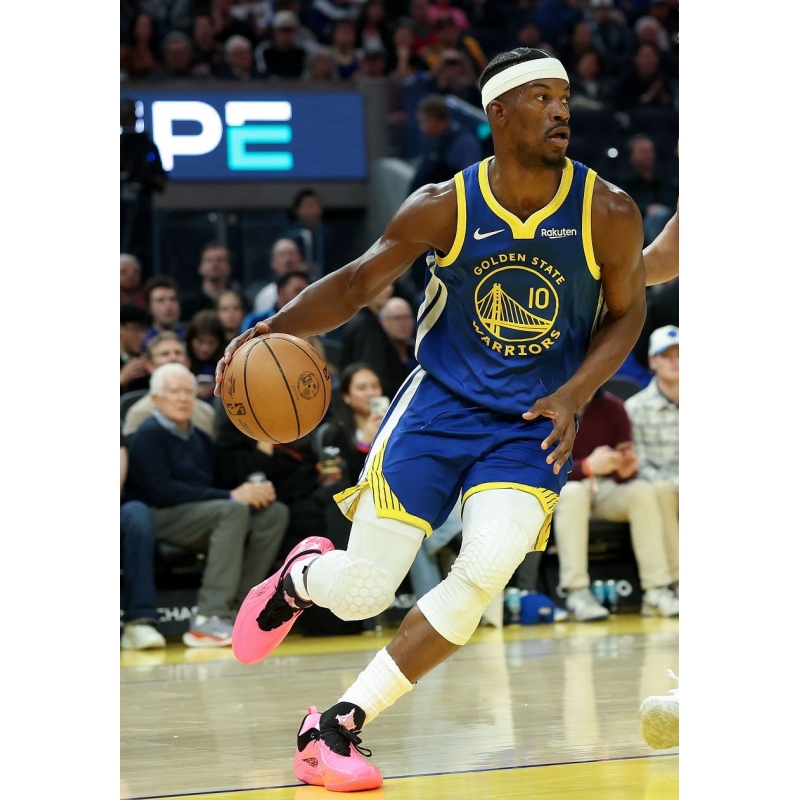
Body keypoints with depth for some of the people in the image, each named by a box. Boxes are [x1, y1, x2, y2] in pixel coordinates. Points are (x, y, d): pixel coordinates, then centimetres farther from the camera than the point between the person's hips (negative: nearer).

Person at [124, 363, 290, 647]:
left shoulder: (199, 439, 20)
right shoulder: (149, 435, -4)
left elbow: (217, 484, 12)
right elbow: (162, 490, -17)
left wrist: (253, 491, -12)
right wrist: (231, 496, -20)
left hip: (204, 514, 8)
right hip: (160, 519, -8)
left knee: (274, 513, -12)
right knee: (233, 510, -32)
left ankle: (233, 610, -20)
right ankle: (208, 620, -39)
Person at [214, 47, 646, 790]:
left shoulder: (607, 213, -10)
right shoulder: (445, 207, -10)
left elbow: (625, 313, 4)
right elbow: (357, 283, 0)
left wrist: (573, 395, -12)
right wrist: (272, 327, -17)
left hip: (532, 426, 0)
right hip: (440, 402, 0)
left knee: (483, 574, -24)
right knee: (361, 593, -3)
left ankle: (338, 724, -10)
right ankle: (301, 577, 38)